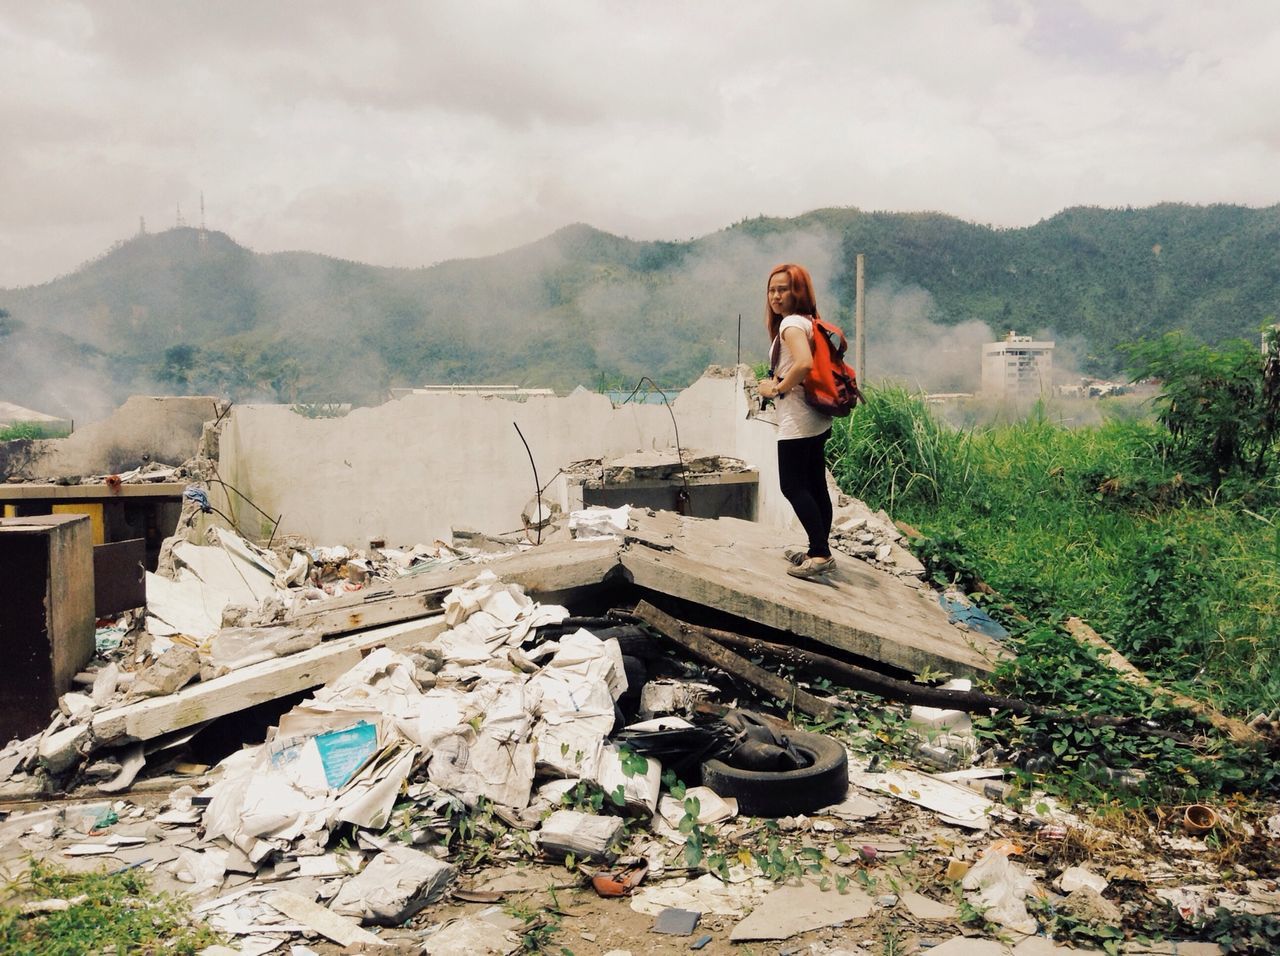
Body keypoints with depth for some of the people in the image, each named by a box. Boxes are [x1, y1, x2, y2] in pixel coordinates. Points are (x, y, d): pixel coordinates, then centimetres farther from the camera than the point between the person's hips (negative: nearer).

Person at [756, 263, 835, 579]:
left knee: (793, 486, -6)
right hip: (816, 419, 10)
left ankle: (820, 554, -8)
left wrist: (777, 388, -17)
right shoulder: (808, 321, 15)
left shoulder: (791, 323, -14)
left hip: (797, 421, -10)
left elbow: (804, 363, -31)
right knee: (815, 486, 13)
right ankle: (819, 551, 20)